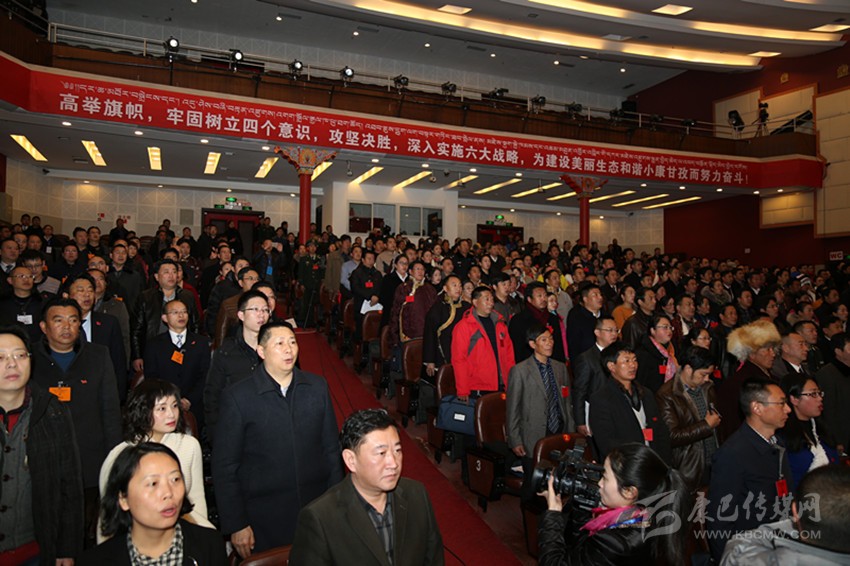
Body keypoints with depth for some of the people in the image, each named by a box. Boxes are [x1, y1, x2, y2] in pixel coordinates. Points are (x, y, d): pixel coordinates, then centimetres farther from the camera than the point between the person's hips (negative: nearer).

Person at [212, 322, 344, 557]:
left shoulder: (318, 387, -1)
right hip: (264, 520, -2)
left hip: (317, 512, 3)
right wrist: (236, 525, -5)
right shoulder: (237, 397, -10)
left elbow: (331, 448, 5)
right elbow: (225, 466, -6)